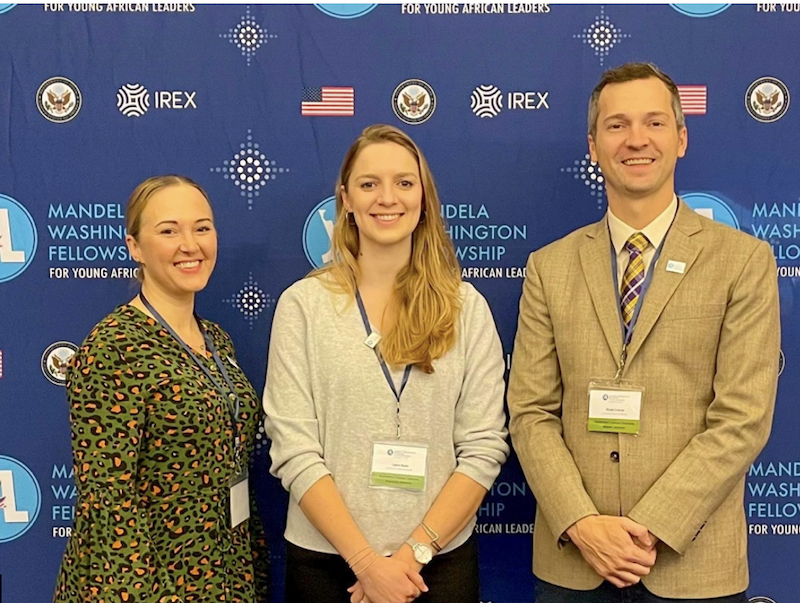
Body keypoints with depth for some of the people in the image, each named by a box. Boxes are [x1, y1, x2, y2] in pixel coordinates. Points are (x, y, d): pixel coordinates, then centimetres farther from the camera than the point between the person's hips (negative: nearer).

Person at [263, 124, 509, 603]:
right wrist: (367, 560, -14)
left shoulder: (467, 308, -1)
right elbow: (293, 450, -8)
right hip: (325, 560, -1)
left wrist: (415, 551, -12)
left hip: (441, 559, 1)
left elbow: (484, 447, -4)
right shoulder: (303, 304, -5)